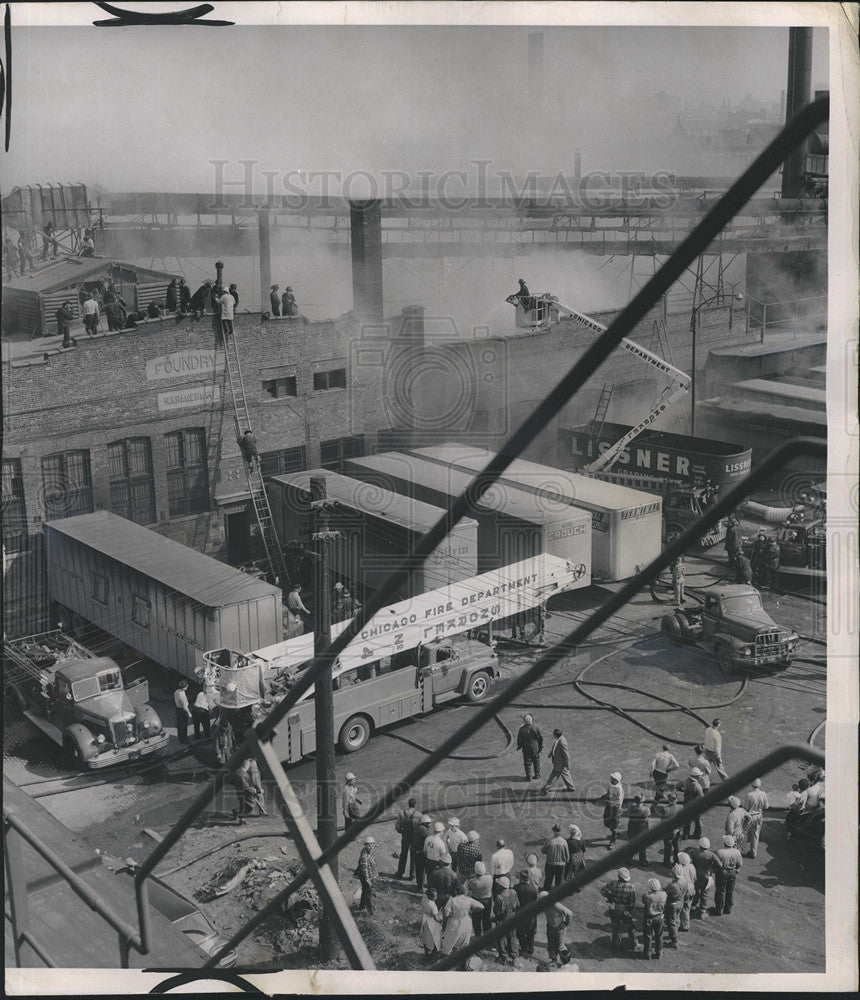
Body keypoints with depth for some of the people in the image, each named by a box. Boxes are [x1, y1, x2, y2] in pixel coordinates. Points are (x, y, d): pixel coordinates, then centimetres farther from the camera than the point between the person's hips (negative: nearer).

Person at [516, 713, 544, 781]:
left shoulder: (522, 729, -15)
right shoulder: (535, 728, -11)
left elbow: (519, 739, -7)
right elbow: (541, 737, -4)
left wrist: (519, 746, 11)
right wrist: (541, 747, 6)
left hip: (526, 749, -1)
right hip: (535, 748, 1)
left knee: (528, 763, 8)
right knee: (536, 761, 20)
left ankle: (529, 777, 9)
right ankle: (537, 774, 29)